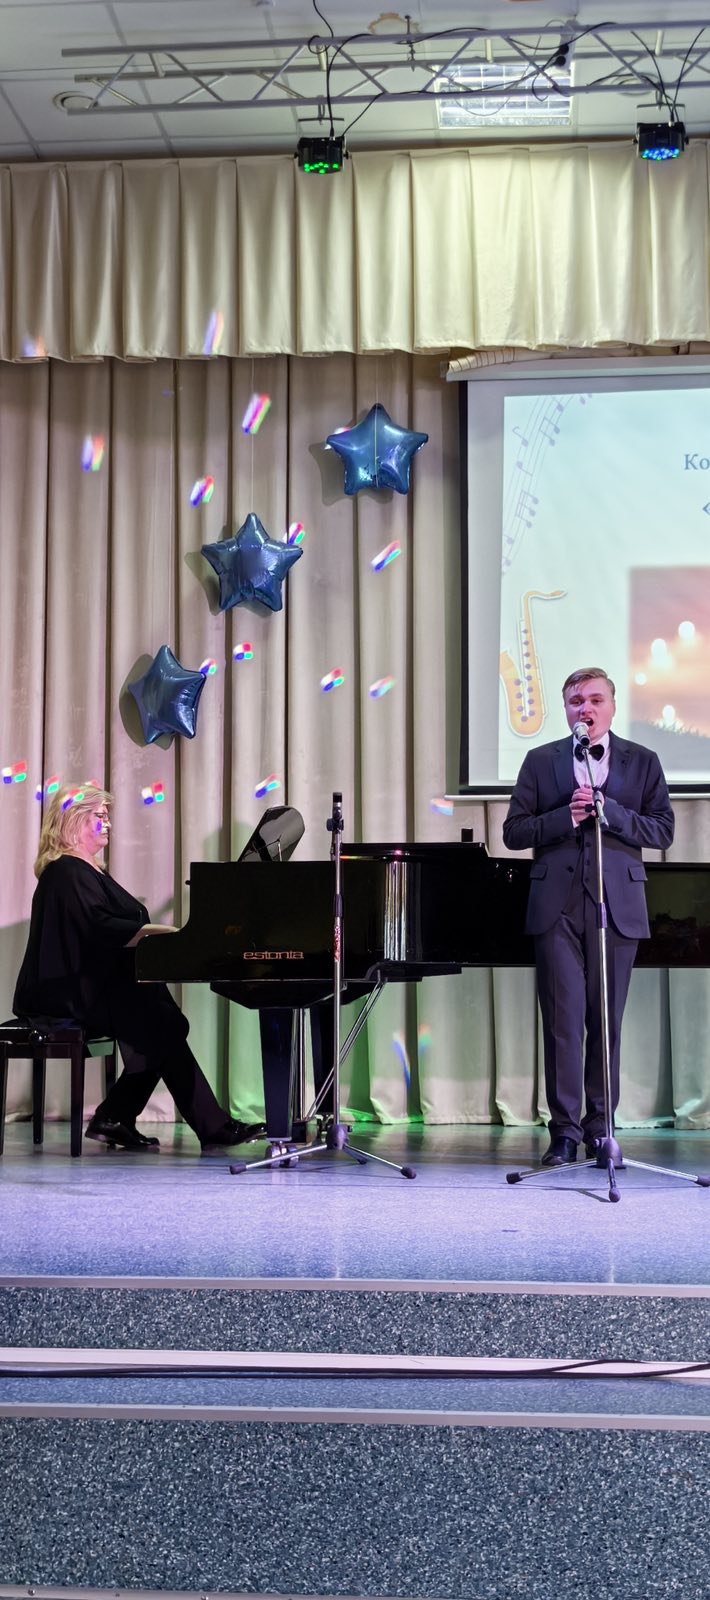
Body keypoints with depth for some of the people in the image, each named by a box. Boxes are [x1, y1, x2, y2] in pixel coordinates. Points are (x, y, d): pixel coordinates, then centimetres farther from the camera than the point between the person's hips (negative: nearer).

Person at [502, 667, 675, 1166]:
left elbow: (663, 831, 2)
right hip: (557, 908, 0)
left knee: (607, 1020, 3)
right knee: (562, 1018, -3)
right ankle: (565, 1129, 2)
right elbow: (514, 832, 4)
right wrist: (567, 815, -11)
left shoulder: (642, 762, 10)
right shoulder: (541, 762, 10)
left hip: (617, 905, 0)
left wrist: (608, 810, -12)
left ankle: (599, 1125, 12)